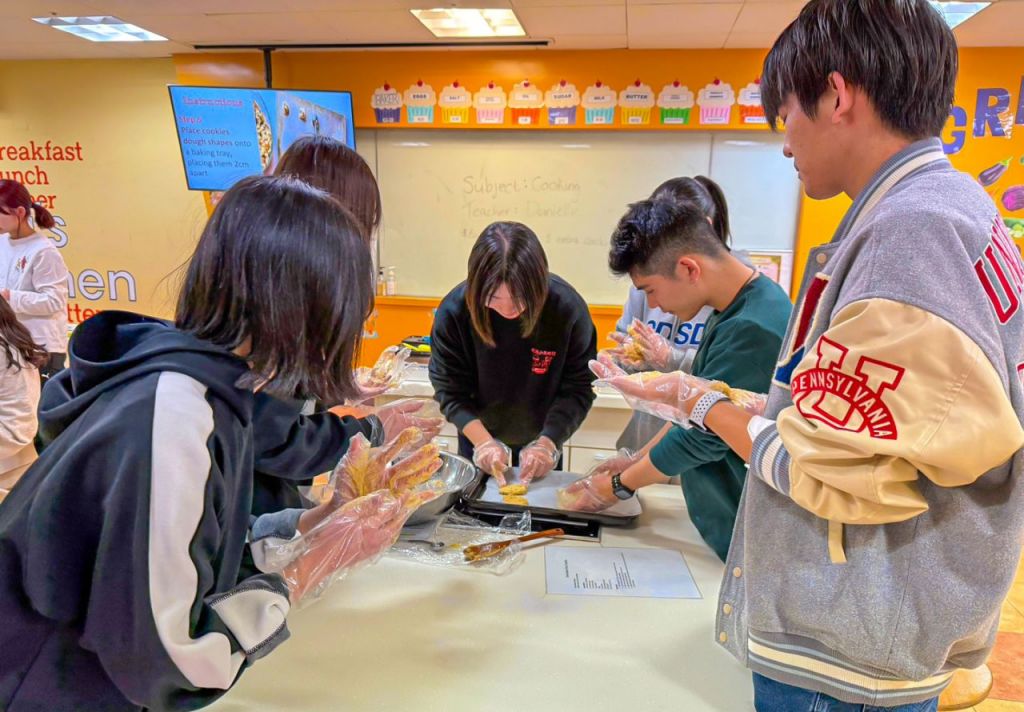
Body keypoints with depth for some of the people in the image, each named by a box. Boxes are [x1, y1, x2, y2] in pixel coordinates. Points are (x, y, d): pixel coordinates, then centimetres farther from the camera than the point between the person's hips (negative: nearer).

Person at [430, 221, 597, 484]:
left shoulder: (567, 307, -27)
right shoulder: (454, 310, -25)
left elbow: (578, 387, -19)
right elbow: (449, 388, -18)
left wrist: (547, 443, -26)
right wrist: (483, 442, -26)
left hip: (541, 442, 0)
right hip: (477, 440, 1)